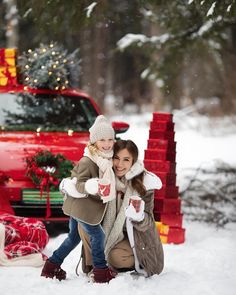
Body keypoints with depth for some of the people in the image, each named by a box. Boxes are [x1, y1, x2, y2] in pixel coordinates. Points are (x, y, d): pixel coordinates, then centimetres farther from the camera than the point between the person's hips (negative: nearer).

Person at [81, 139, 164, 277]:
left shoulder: (144, 183, -19)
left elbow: (147, 224, -18)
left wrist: (138, 216, -42)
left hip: (138, 238, -4)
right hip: (113, 232, 4)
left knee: (116, 257, -31)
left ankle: (137, 263, 3)